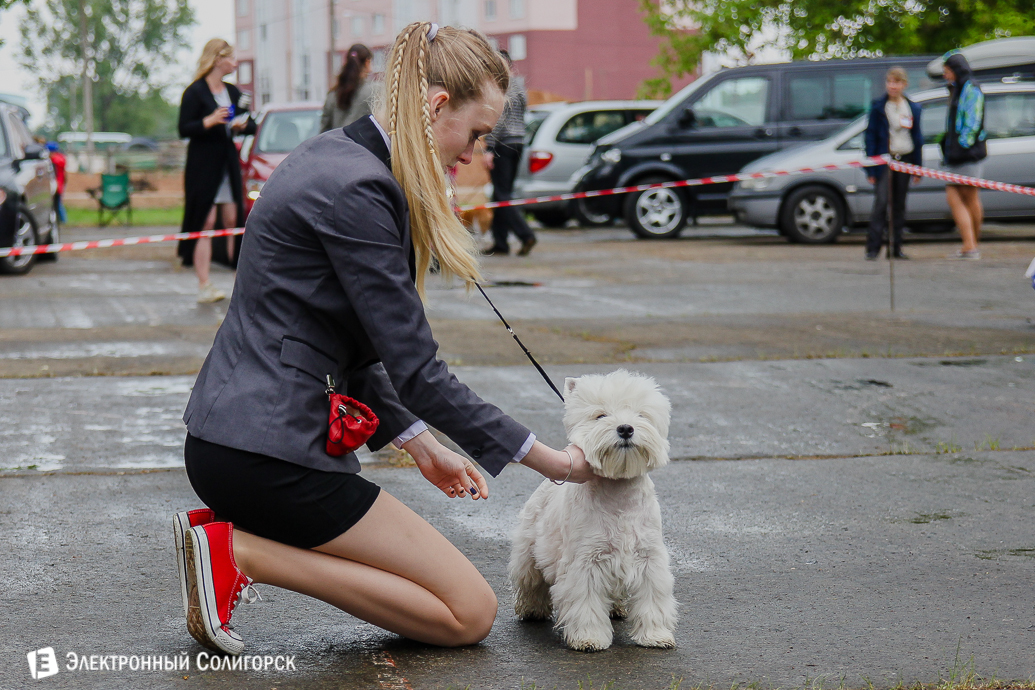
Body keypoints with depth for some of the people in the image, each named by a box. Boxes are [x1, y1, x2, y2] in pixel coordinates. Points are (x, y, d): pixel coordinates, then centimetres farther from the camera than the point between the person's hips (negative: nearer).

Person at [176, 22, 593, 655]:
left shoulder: (335, 156, 12)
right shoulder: (358, 189, -19)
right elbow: (417, 371, -17)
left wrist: (420, 444, 18)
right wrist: (547, 459, -10)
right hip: (267, 452, -10)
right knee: (470, 613, -4)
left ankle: (237, 538, 10)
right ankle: (242, 553, -9)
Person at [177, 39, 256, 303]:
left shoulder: (233, 92, 16)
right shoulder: (195, 92, -5)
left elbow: (252, 126, 17)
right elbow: (184, 130, -12)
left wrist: (242, 125, -5)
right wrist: (209, 121, -26)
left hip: (228, 161, 6)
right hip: (203, 164, -6)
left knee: (233, 220, 2)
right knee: (205, 223, -9)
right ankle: (204, 285, -8)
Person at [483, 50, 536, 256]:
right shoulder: (518, 84, 12)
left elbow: (496, 121, -18)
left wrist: (489, 149, -17)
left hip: (502, 144, -8)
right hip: (518, 142, 8)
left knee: (502, 194, -6)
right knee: (502, 192, 13)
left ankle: (525, 234, -17)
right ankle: (500, 241, 14)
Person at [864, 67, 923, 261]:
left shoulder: (913, 108, 9)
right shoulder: (878, 107, 1)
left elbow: (917, 138, 13)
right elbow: (871, 136, -1)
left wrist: (918, 168, 8)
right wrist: (871, 168, -7)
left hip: (905, 159, 3)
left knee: (899, 205, 7)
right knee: (880, 202, -12)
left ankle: (896, 247, 12)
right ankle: (873, 248, -11)